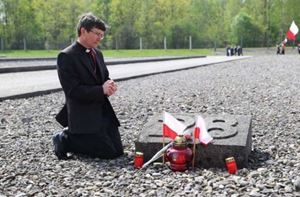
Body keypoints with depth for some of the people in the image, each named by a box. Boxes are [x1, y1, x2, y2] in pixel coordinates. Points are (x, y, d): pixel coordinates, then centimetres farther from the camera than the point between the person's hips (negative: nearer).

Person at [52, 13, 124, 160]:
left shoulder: (98, 54, 12)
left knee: (118, 151, 6)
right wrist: (101, 90, -22)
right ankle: (64, 139, 4)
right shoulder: (66, 57, -13)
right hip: (83, 116, -8)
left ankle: (73, 135, 19)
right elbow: (73, 91, -19)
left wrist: (110, 86, -6)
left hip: (104, 112, 8)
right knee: (109, 152, -12)